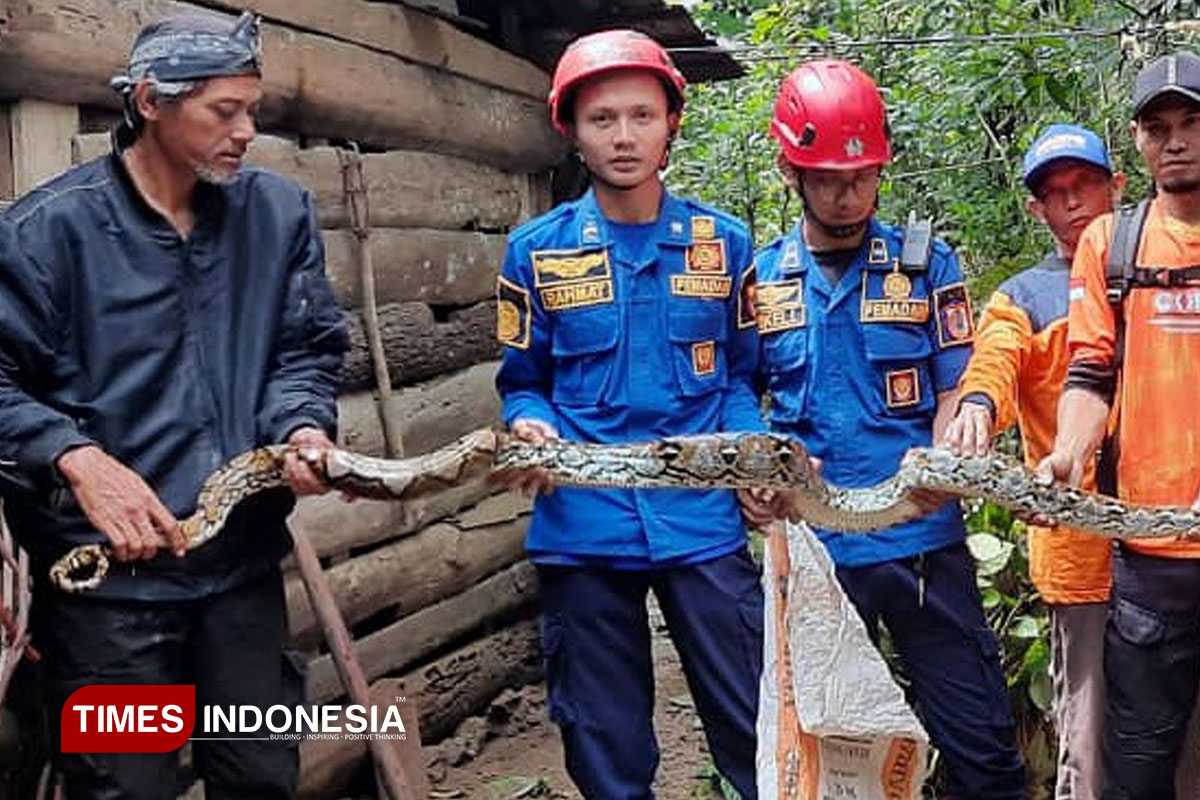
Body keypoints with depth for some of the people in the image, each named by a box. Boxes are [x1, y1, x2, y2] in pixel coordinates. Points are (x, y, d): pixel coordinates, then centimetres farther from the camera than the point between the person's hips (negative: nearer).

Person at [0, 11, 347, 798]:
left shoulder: (281, 212, 4)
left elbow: (307, 349, 8)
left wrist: (302, 426, -12)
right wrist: (78, 460, -20)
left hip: (244, 561, 4)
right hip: (106, 569, -4)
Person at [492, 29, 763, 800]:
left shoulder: (724, 242, 5)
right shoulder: (538, 250, 3)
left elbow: (739, 375, 10)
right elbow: (524, 382, 9)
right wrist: (532, 429, -13)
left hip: (704, 521, 0)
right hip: (583, 528, 0)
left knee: (758, 733, 5)